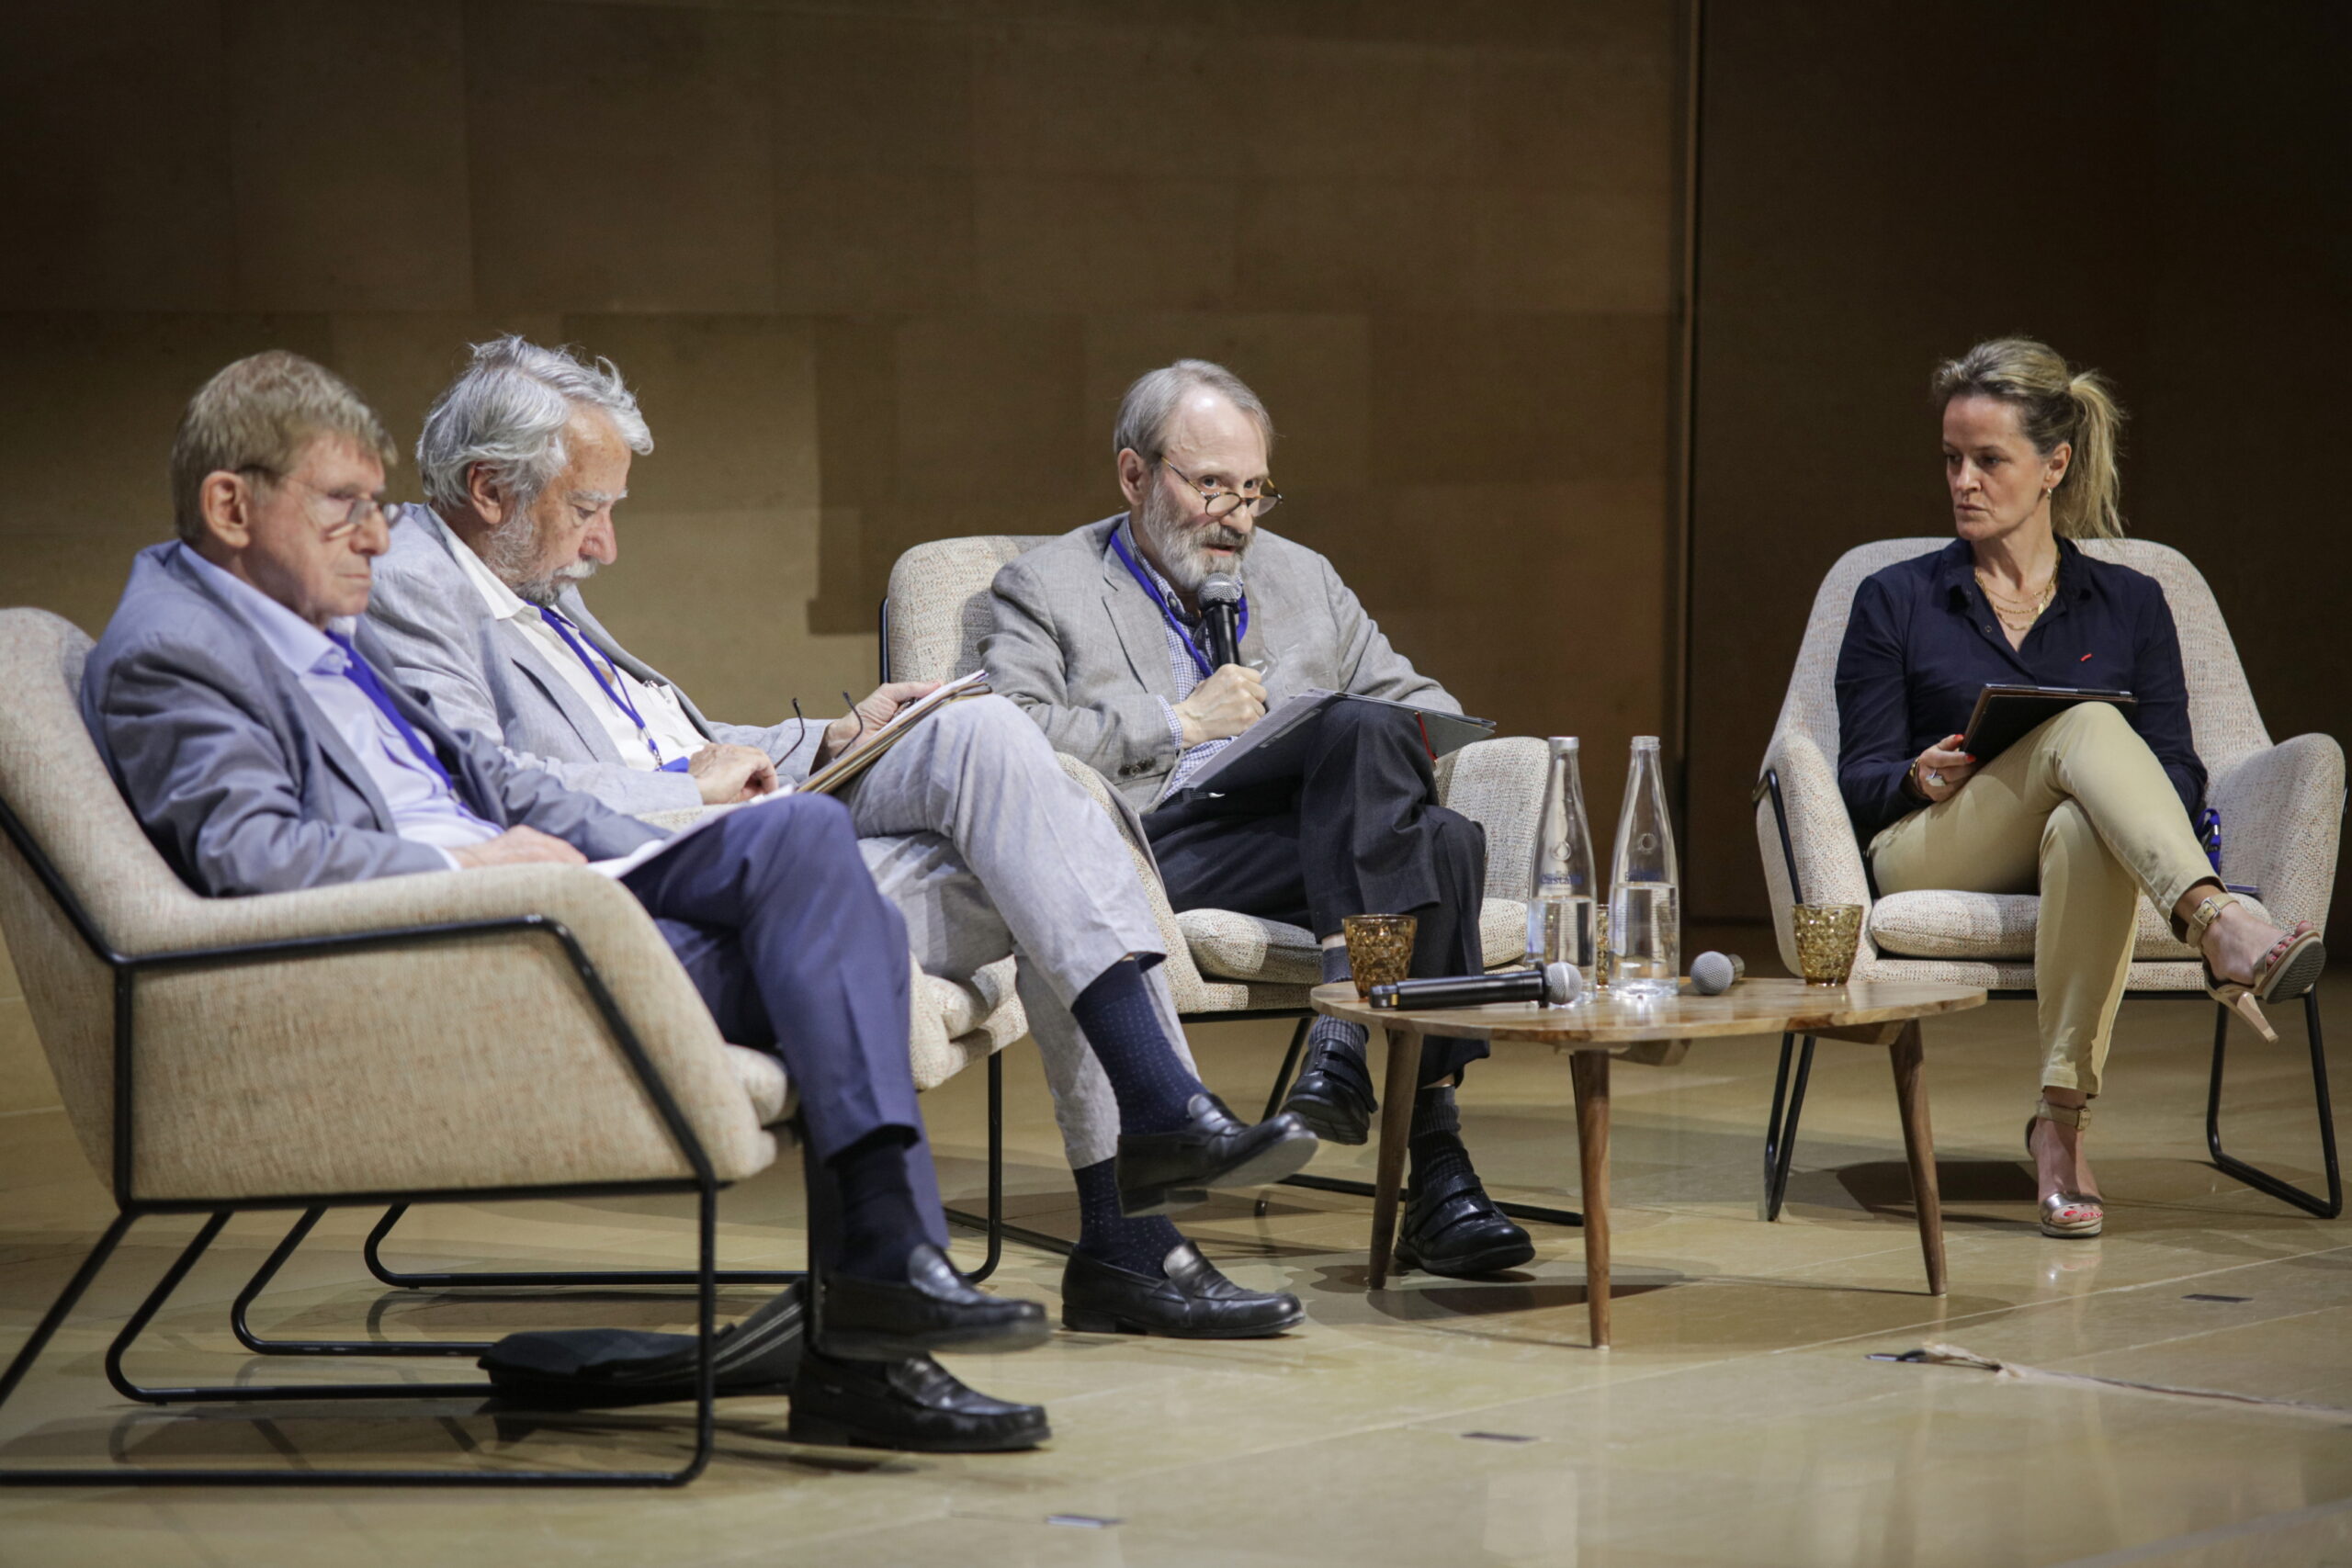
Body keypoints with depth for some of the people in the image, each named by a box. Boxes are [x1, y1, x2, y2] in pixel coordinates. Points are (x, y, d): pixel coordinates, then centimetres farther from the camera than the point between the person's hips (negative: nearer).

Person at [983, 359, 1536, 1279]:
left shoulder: (1303, 579, 28)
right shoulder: (1048, 590, 12)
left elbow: (1427, 707, 27)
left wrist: (1381, 748, 2)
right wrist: (1179, 723, -9)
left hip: (1318, 837, 5)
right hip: (1162, 847, -5)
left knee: (1447, 839, -31)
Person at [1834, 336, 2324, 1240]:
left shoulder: (2129, 604, 18)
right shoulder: (1896, 602, 16)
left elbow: (2181, 778, 10)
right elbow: (1858, 784, 9)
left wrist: (2121, 796, -14)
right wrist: (1923, 779, -14)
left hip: (2084, 860, 1)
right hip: (1930, 856, -1)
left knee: (2084, 830, -41)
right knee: (2084, 726, -34)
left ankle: (2062, 1122, -45)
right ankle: (2219, 929, -57)